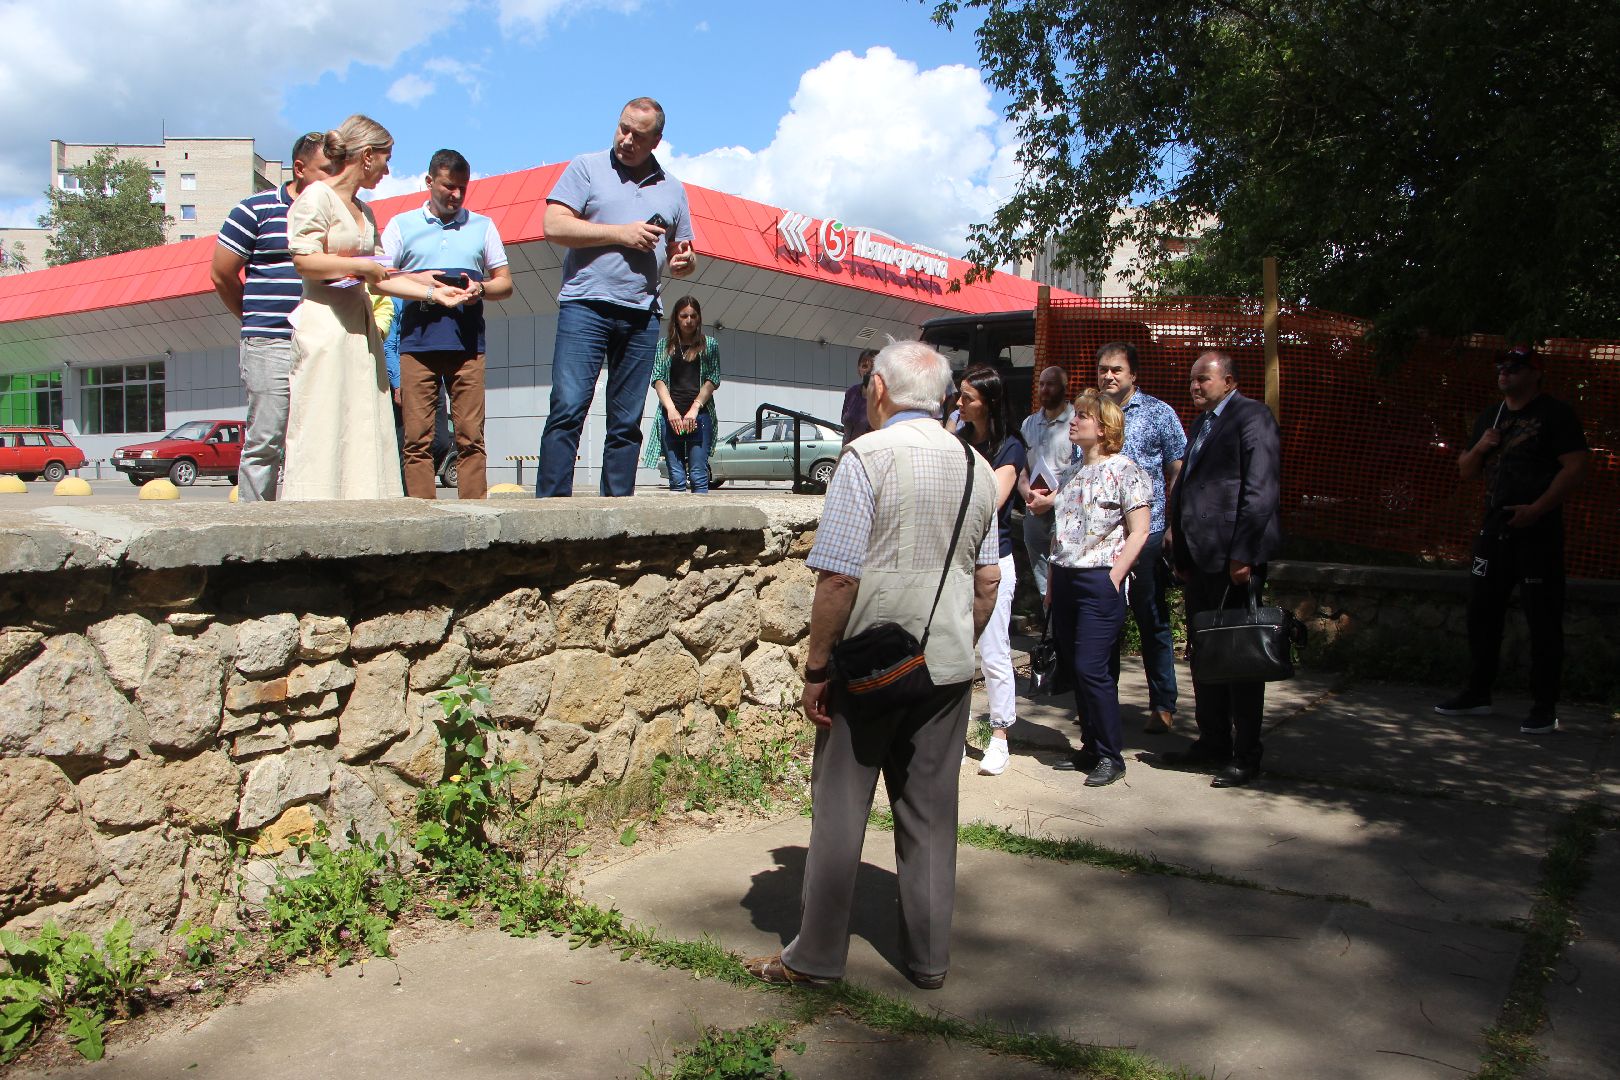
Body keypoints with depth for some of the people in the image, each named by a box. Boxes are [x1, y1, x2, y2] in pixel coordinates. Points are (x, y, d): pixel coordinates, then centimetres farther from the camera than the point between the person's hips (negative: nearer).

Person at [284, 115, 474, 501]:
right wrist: (361, 265, -8)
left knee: (366, 432, 3)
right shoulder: (317, 197, -4)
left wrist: (433, 292, 14)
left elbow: (378, 280, 20)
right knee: (322, 431, -10)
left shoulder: (363, 211, 21)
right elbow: (304, 260, -15)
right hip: (323, 324, -9)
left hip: (360, 325, 9)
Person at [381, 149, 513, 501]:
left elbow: (505, 283, 17)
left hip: (467, 342, 1)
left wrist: (481, 289, -5)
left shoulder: (482, 226, 20)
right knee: (418, 437, -6)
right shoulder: (401, 225, 17)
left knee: (470, 435, -5)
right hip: (417, 341, 0)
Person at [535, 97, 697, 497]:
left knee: (627, 422, 3)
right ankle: (550, 504, -12)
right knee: (568, 409, -12)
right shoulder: (586, 168, 8)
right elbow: (554, 226, -4)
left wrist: (685, 261, 2)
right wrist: (620, 233, -9)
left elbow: (682, 253, 26)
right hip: (586, 305, -4)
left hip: (643, 315, 4)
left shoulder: (673, 189, 20)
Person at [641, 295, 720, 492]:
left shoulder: (709, 344, 14)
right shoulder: (665, 346, 16)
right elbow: (658, 379, 7)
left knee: (698, 476, -10)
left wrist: (694, 409, -7)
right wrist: (671, 410, -8)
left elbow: (713, 380, 5)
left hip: (700, 415, -1)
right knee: (676, 479, -4)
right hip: (670, 416, 1)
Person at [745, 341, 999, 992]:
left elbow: (838, 578, -17)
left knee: (840, 811, 6)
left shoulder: (868, 456, -12)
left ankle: (817, 956, 17)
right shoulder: (977, 467, 7)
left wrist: (816, 668, -10)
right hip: (948, 669, 5)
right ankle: (928, 957, 23)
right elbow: (987, 582, 12)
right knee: (931, 814, 13)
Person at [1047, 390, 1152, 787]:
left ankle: (1111, 756, 4)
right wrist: (1051, 582, 15)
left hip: (1099, 581, -7)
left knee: (1090, 668, -9)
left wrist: (1113, 579, -16)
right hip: (1064, 579, 7)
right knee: (1072, 668, 9)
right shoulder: (1071, 473, 15)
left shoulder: (1124, 470, -7)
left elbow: (1138, 532, -10)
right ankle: (1090, 747, 22)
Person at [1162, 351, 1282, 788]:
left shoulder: (1251, 416, -8)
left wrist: (1242, 554, -20)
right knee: (1203, 654, 14)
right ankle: (1212, 741, 26)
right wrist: (1182, 555, 15)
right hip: (1200, 558, 9)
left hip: (1234, 558, -9)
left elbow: (1261, 490, -17)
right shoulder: (1202, 423, 20)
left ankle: (1246, 755, 9)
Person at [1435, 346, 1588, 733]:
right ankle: (1477, 694, 20)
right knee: (1482, 611, 10)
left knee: (1543, 619, -3)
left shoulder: (1555, 414, -4)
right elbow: (1465, 472, 18)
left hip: (1538, 530, -7)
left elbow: (1574, 467, -11)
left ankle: (1545, 708, 3)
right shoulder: (1489, 417, 17)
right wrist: (1480, 448, -3)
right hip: (1494, 527, 7)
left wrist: (1536, 509, -19)